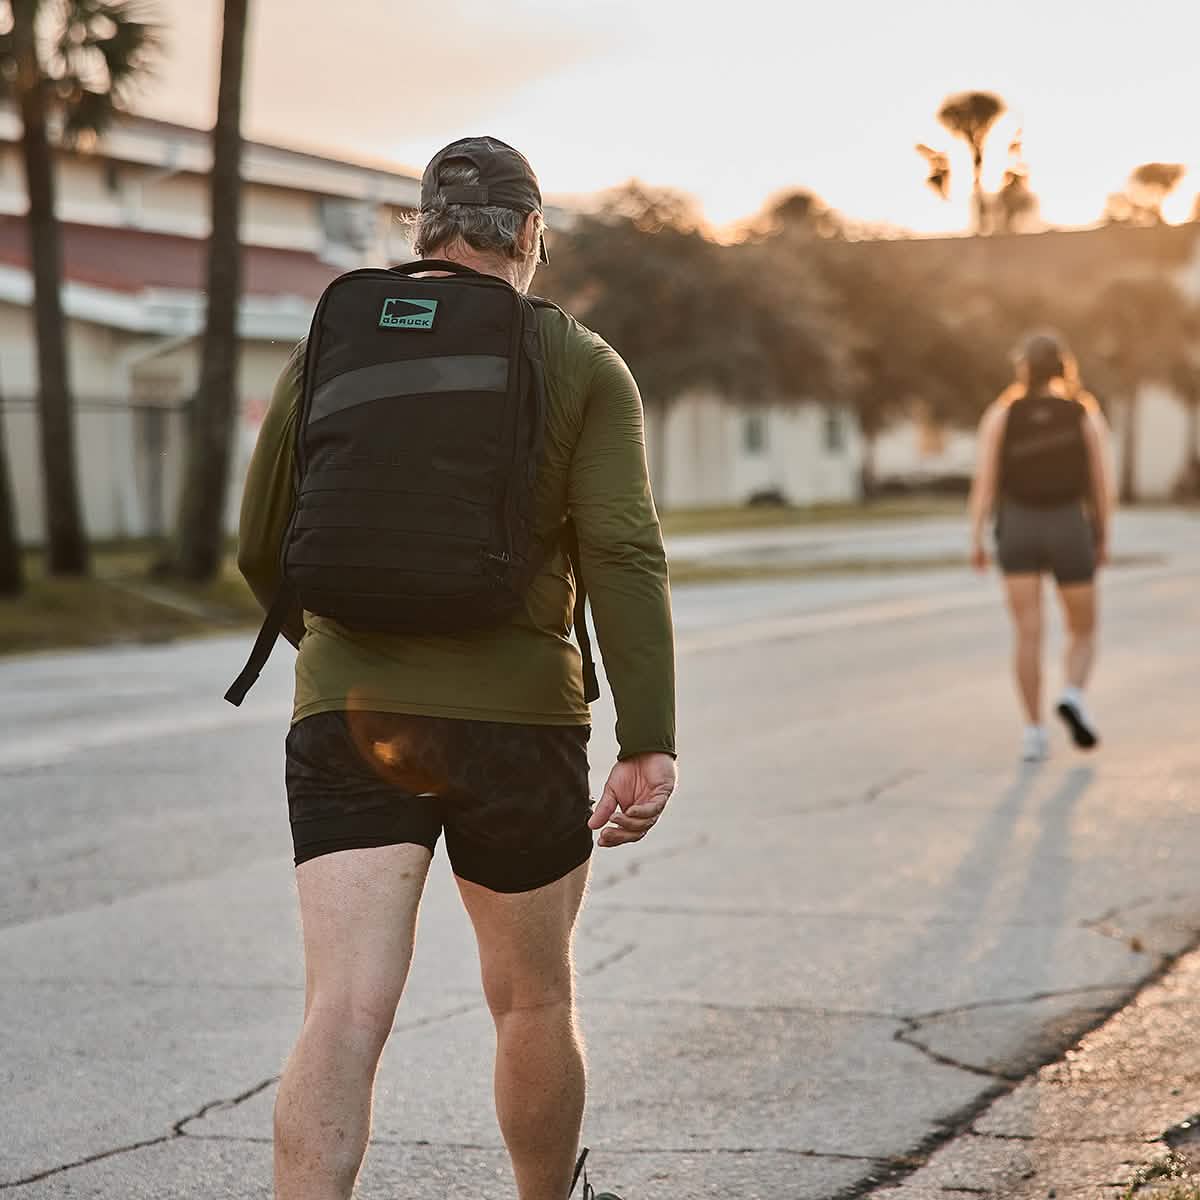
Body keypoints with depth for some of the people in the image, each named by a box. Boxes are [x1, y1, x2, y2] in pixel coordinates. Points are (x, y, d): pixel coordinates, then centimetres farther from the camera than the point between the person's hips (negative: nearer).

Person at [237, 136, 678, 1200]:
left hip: (347, 715, 1)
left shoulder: (330, 352, 7)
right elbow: (625, 554, -11)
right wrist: (650, 745, -13)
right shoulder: (583, 367, 0)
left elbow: (263, 551, 12)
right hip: (518, 720, -1)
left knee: (345, 1014, -7)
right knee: (535, 1002, 19)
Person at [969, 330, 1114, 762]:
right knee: (1083, 631, 12)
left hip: (1017, 531, 1)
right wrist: (1103, 540, 10)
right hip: (1070, 532, -1)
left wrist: (976, 540, -5)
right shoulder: (1088, 415, -1)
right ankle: (1073, 698, -15)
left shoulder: (1000, 414, -1)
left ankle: (1034, 731, -9)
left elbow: (985, 480, -6)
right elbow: (1101, 485, -1)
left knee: (1027, 635, 0)